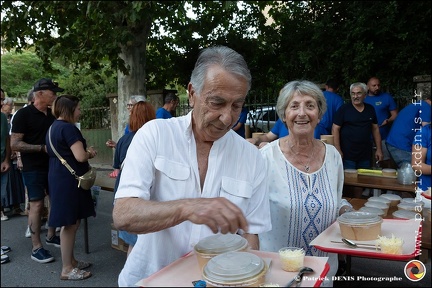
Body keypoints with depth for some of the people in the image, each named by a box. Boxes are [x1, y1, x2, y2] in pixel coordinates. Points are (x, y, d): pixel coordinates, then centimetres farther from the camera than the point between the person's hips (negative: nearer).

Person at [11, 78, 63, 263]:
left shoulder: (53, 114, 8)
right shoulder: (23, 114, -11)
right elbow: (14, 144, -16)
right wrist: (43, 148, -21)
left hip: (53, 165, 7)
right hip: (34, 168, -7)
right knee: (37, 205, -5)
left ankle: (51, 236, 30)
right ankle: (36, 248, 4)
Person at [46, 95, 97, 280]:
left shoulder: (53, 127, 14)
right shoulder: (68, 128, -18)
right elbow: (80, 157, -24)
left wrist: (85, 150, 11)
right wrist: (89, 153, -3)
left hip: (59, 177, 10)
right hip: (69, 180, -10)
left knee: (71, 222, 18)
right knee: (70, 223, -1)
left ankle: (70, 260, 28)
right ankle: (67, 269, 9)